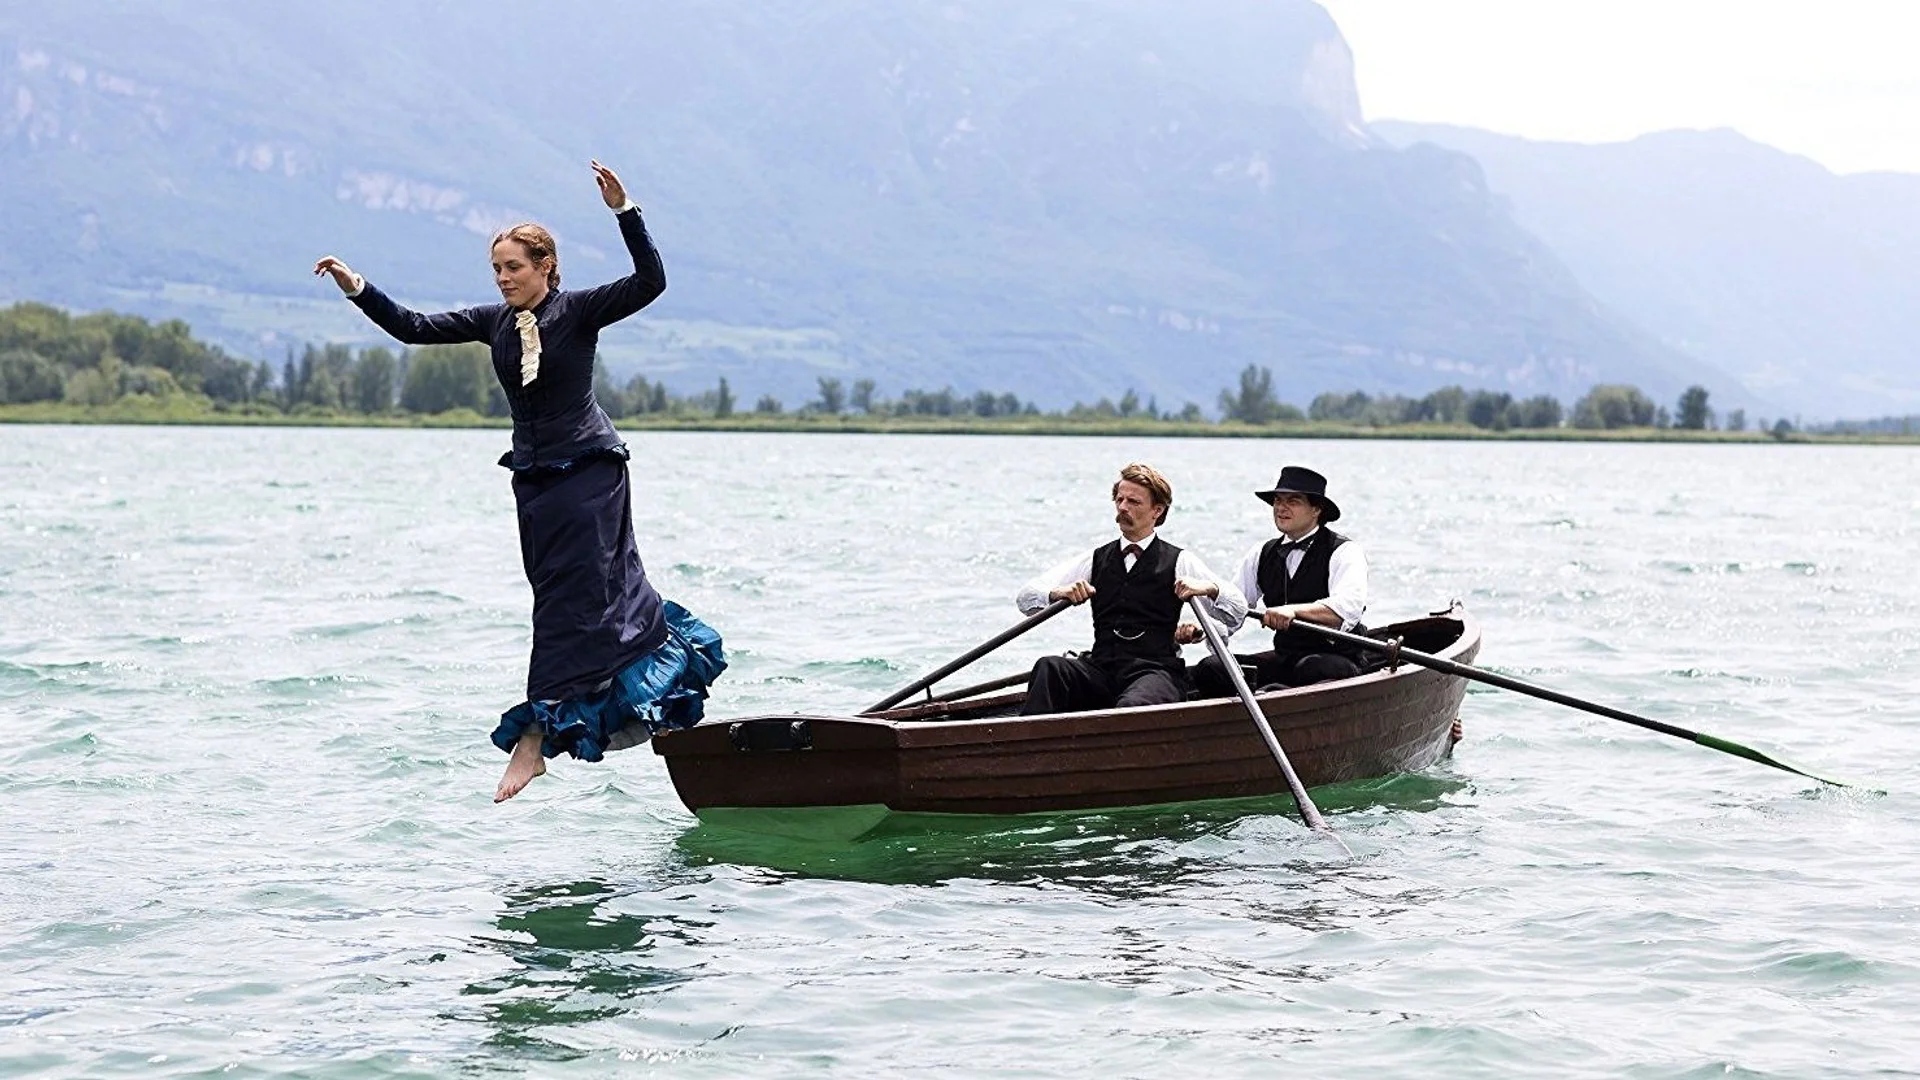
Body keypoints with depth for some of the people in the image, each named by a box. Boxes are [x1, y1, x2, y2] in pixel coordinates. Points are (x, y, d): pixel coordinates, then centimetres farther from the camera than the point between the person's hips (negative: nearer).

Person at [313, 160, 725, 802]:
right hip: (534, 477, 6)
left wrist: (623, 211, -28)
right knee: (604, 587, 7)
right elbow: (413, 329, 6)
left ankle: (536, 736, -12)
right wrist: (356, 288, -4)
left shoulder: (579, 311, -8)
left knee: (570, 598, -9)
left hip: (589, 469, -6)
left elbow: (651, 282, -19)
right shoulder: (494, 321, 7)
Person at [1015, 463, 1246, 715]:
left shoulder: (1179, 562, 10)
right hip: (1102, 671, 4)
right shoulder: (1097, 559, 18)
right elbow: (1026, 597, 11)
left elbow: (1237, 613, 3)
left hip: (1156, 671, -3)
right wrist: (1058, 593, -12)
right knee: (1049, 668, -27)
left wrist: (1209, 588, -18)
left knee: (1130, 706, -38)